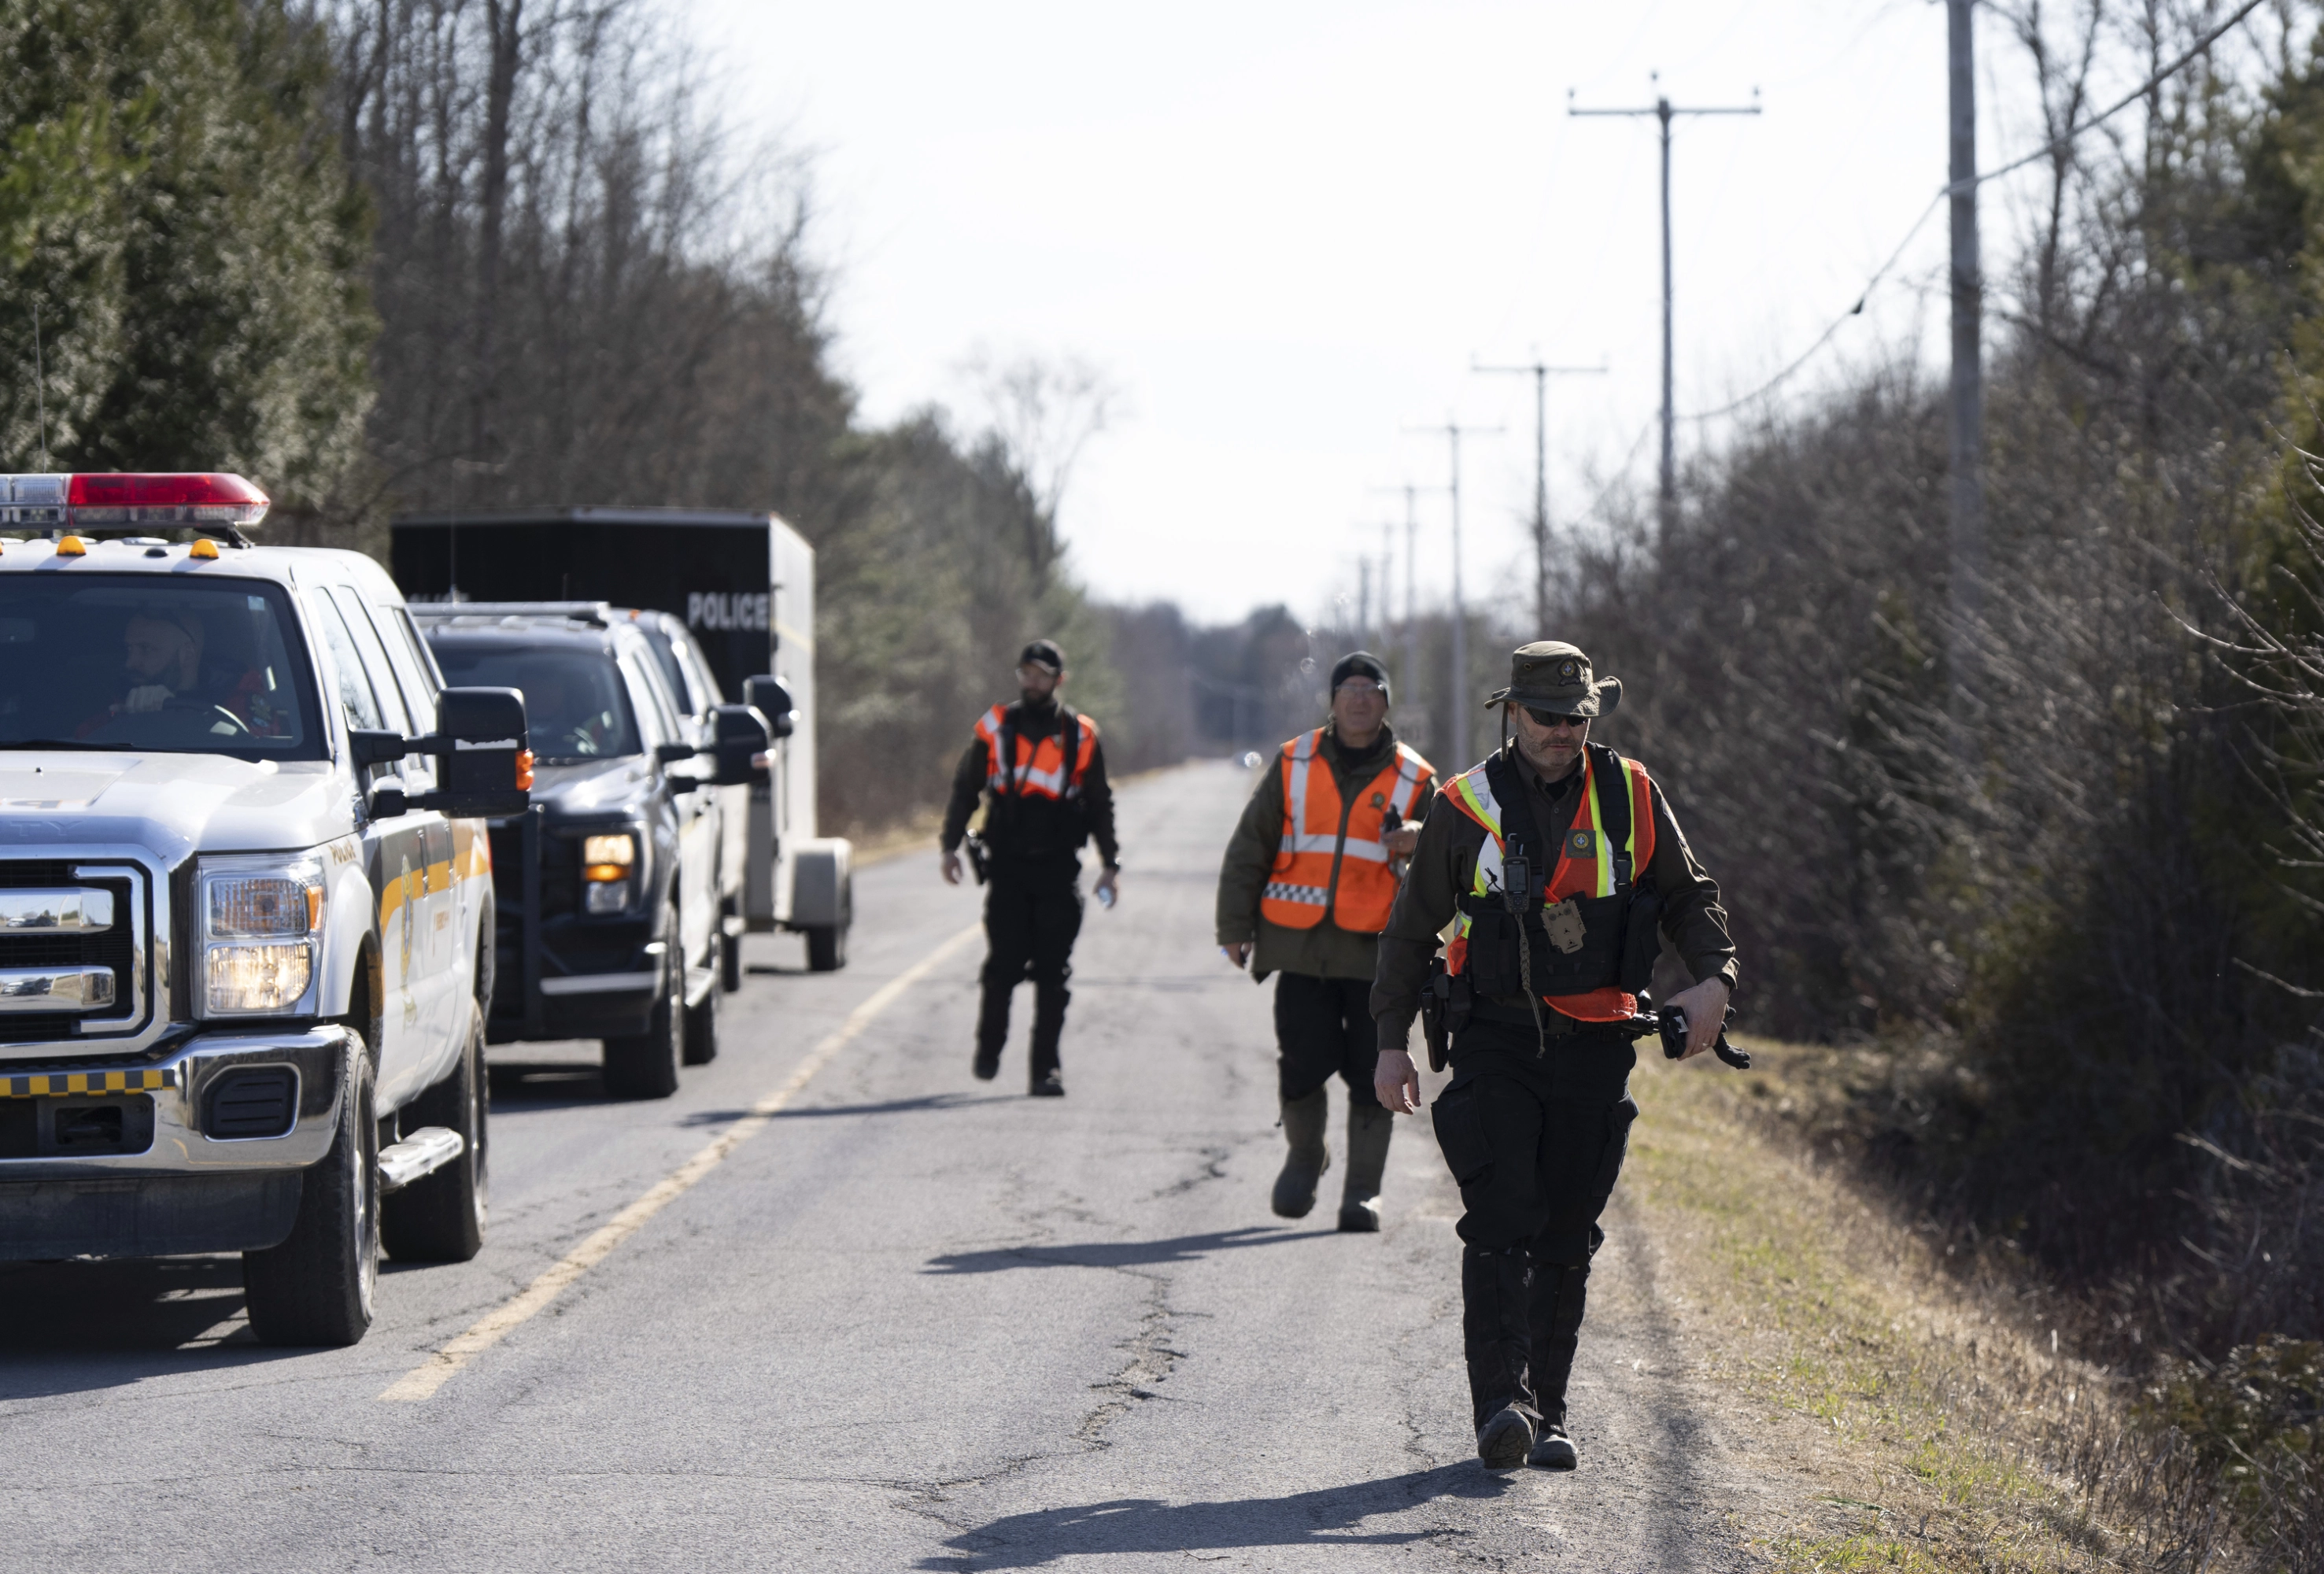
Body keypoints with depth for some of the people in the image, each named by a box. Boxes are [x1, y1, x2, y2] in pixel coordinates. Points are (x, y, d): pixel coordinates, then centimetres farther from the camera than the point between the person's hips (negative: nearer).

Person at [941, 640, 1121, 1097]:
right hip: (1007, 866, 0)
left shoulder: (1080, 737, 6)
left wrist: (1111, 863, 9)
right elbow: (965, 790, 12)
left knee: (1053, 972, -2)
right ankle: (989, 1046, 17)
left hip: (1058, 870, 0)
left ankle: (1046, 1067, 2)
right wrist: (951, 846, 4)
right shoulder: (995, 729, 5)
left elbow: (1100, 805, 13)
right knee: (1004, 964, -6)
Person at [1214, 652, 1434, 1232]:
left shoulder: (1413, 779, 6)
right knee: (1303, 1063, -2)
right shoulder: (1294, 764, 7)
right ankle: (1305, 1158, 25)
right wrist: (1235, 926, 6)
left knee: (1371, 1073, -2)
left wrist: (1420, 841, -19)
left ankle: (1364, 1190, 8)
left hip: (1375, 949, 0)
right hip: (1300, 944, 0)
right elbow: (1250, 847, 10)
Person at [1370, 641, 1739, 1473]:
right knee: (1502, 1223, -14)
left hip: (1593, 1046, 2)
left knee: (1567, 1239, 5)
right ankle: (1502, 1405, -19)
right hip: (1495, 1039, -2)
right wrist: (1392, 1041, 4)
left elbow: (1688, 895, 13)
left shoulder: (1629, 795, 4)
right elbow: (1411, 928, 8)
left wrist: (1713, 975, -6)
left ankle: (1547, 1415, 13)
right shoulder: (1469, 805, 0)